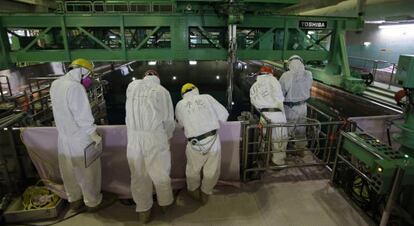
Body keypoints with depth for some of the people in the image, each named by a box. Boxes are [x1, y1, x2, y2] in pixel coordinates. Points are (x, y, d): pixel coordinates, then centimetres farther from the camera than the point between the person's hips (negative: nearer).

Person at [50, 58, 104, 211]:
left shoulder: (55, 84, 3)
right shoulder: (75, 87, -24)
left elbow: (62, 109, 8)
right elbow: (83, 115, -24)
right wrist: (94, 134, -15)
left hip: (63, 136, 8)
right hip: (80, 138, -8)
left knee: (69, 171, 21)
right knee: (88, 171, 10)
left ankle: (74, 200, 39)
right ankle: (92, 201, 26)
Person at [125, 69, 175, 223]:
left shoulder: (131, 86, 6)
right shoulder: (162, 91, -2)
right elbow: (169, 119, -1)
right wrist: (167, 136, 18)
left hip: (133, 137, 3)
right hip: (155, 137, -3)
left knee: (138, 174, 15)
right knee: (160, 172, 14)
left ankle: (143, 210, 31)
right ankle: (165, 202, 35)